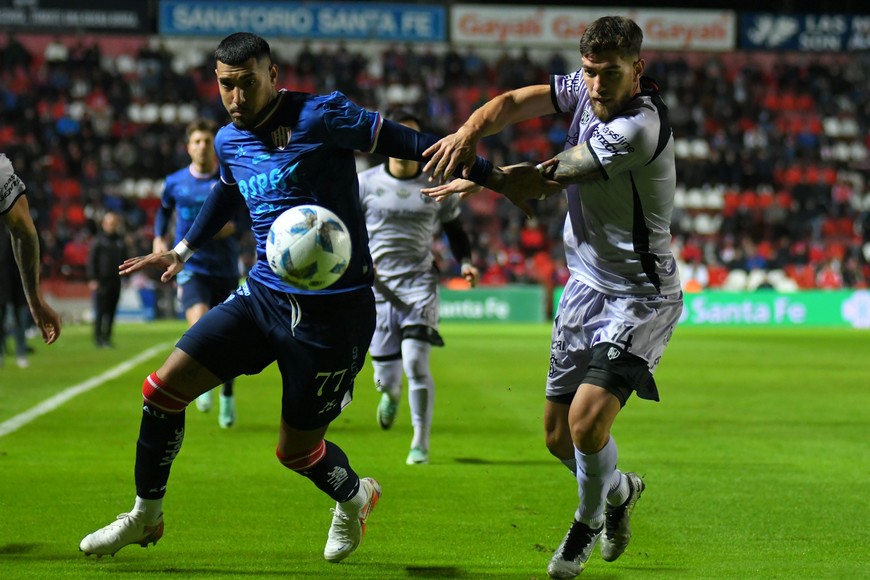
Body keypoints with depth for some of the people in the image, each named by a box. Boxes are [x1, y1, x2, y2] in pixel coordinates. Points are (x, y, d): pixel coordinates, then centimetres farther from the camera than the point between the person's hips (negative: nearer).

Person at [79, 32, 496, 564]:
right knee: (164, 387, -3)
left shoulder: (320, 117, -14)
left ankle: (355, 496, 38)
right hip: (263, 295, 6)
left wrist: (486, 172, -21)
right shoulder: (229, 141, 8)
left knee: (296, 450, 2)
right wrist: (183, 251, 36)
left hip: (333, 313, -6)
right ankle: (145, 517, 17)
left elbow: (406, 144, -14)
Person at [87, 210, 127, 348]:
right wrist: (92, 279, -12)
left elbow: (125, 260, 19)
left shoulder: (120, 241, 12)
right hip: (101, 281, -5)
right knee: (101, 311, -6)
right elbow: (91, 261, -5)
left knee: (111, 311, 6)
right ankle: (98, 338, 0)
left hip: (115, 281, 5)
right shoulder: (98, 241, -3)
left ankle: (107, 337, 13)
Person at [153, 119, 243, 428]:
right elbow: (164, 209, 24)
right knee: (199, 325, -26)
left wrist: (234, 225, -17)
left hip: (225, 271, 1)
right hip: (191, 267, -1)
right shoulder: (175, 182, 4)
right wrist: (159, 238, 8)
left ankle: (227, 397, 29)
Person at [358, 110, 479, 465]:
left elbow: (454, 229, 17)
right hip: (379, 288, 1)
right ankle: (391, 395, 44)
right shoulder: (366, 183, 3)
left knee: (415, 361, -19)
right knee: (386, 377, 2)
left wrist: (465, 261, 0)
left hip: (420, 286, -1)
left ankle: (420, 444, -5)